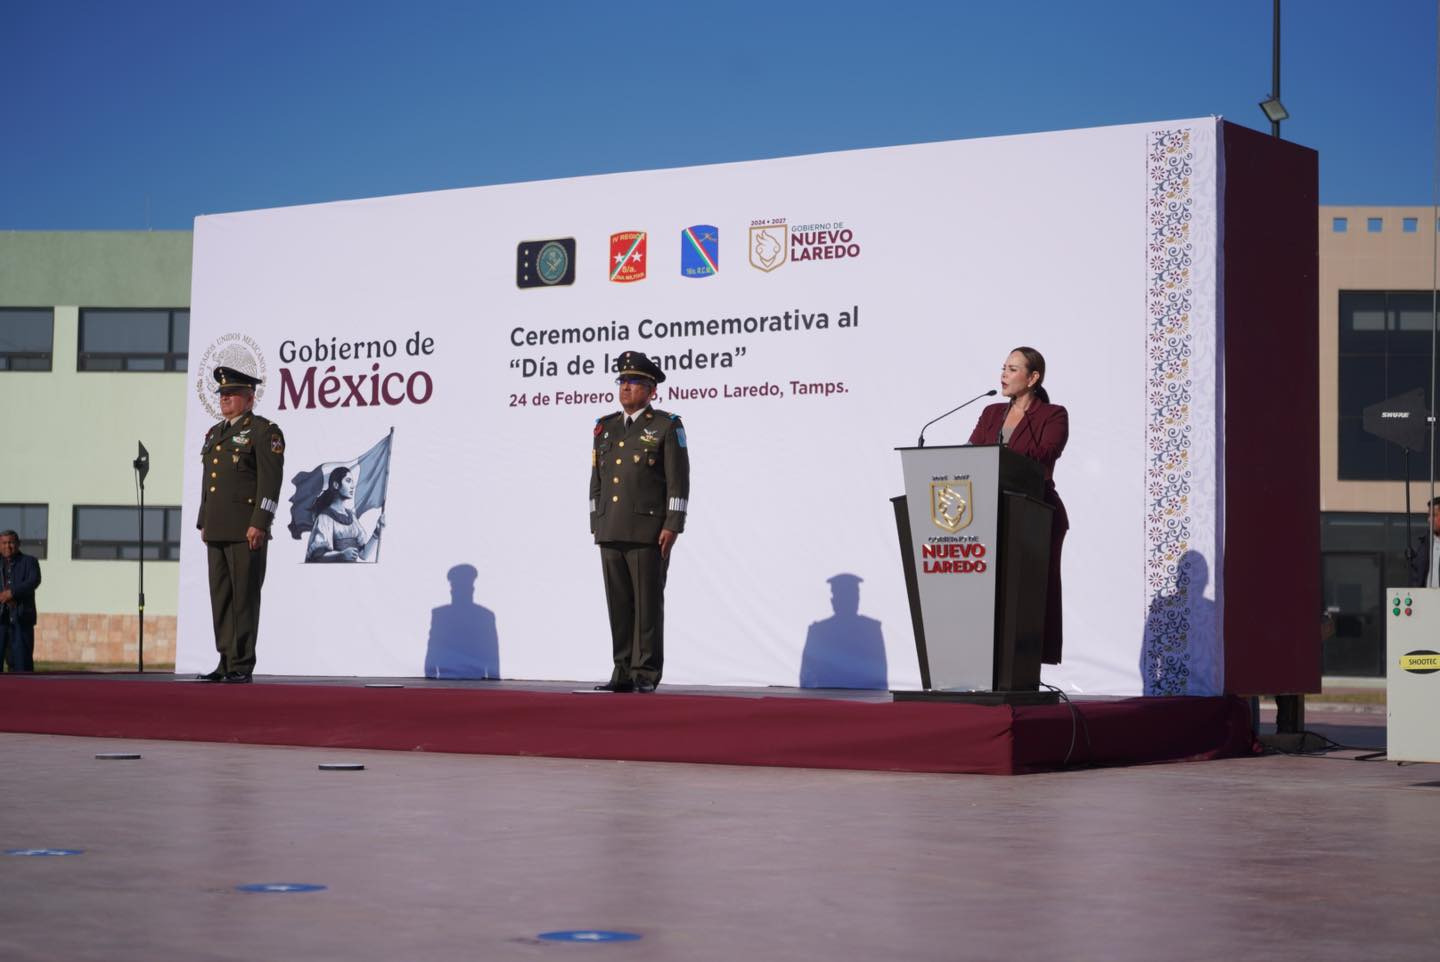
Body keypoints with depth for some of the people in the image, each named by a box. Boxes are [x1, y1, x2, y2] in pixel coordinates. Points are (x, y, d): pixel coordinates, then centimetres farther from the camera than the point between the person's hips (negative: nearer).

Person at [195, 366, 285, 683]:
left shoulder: (264, 431, -5)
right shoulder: (214, 434, 20)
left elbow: (270, 480, -12)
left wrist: (259, 524, -19)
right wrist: (203, 523, 18)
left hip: (246, 529, -8)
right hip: (217, 531, 8)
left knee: (244, 597, -6)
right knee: (220, 597, 7)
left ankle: (242, 666, -3)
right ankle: (226, 662, 12)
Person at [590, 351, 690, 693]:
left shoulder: (667, 426, -1)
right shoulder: (605, 427, 15)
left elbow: (679, 481, -6)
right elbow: (597, 481, 18)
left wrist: (672, 526, -13)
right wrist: (596, 525, 12)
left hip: (649, 533, -5)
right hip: (611, 533, 5)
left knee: (648, 603, -3)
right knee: (618, 603, 5)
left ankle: (646, 674, 0)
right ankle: (623, 672, 9)